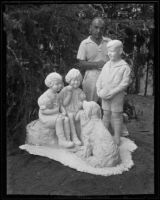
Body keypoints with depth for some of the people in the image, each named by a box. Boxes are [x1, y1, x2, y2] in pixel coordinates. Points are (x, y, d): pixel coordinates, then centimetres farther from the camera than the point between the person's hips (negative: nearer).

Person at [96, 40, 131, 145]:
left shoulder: (124, 67, -10)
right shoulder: (106, 65, 7)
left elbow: (125, 83, -15)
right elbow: (100, 79, 9)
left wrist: (112, 93, -21)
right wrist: (99, 90, -6)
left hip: (117, 96, -5)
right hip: (105, 96, 5)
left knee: (116, 115, 3)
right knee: (106, 114, 14)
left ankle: (117, 137, 16)